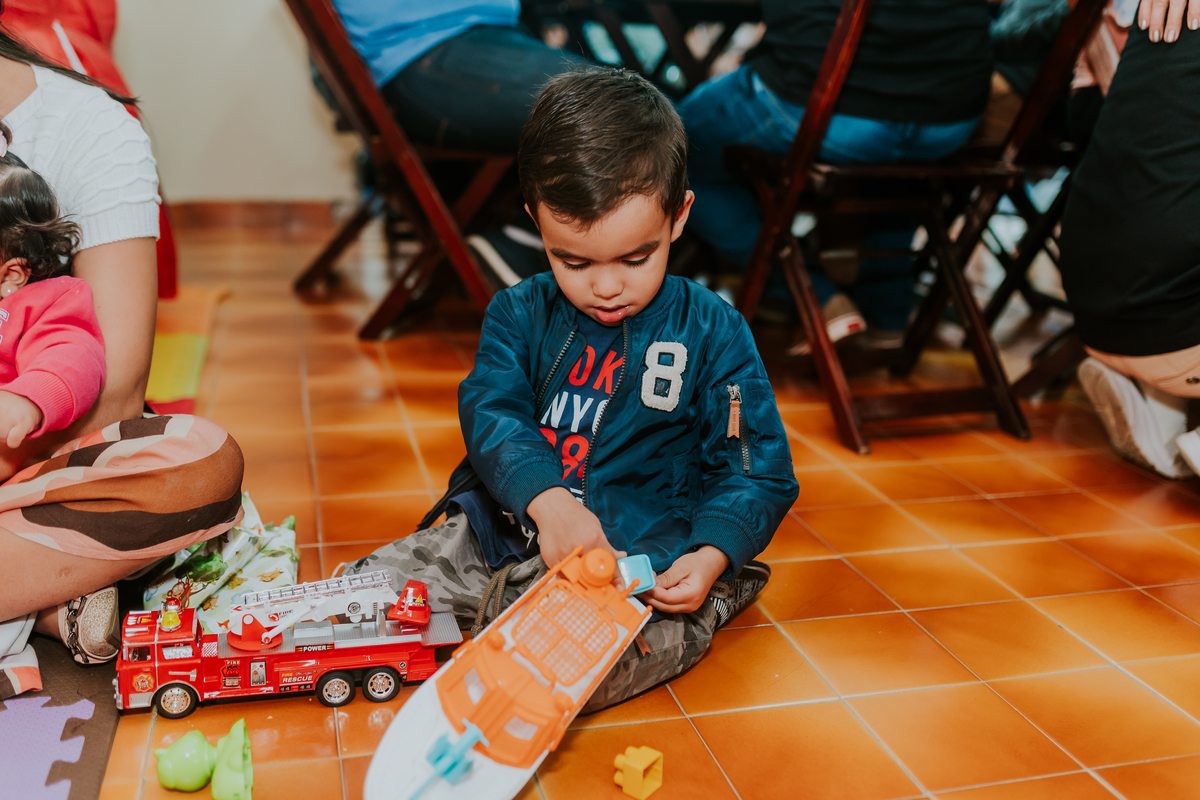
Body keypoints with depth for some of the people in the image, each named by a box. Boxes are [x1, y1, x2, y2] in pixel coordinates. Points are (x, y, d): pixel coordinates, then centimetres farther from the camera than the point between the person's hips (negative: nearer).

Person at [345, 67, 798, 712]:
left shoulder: (713, 332, -4)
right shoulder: (519, 313, 4)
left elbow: (756, 471, -1)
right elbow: (490, 412, -9)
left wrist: (712, 554, -21)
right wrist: (547, 500, -29)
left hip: (643, 556, -3)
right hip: (511, 529, 4)